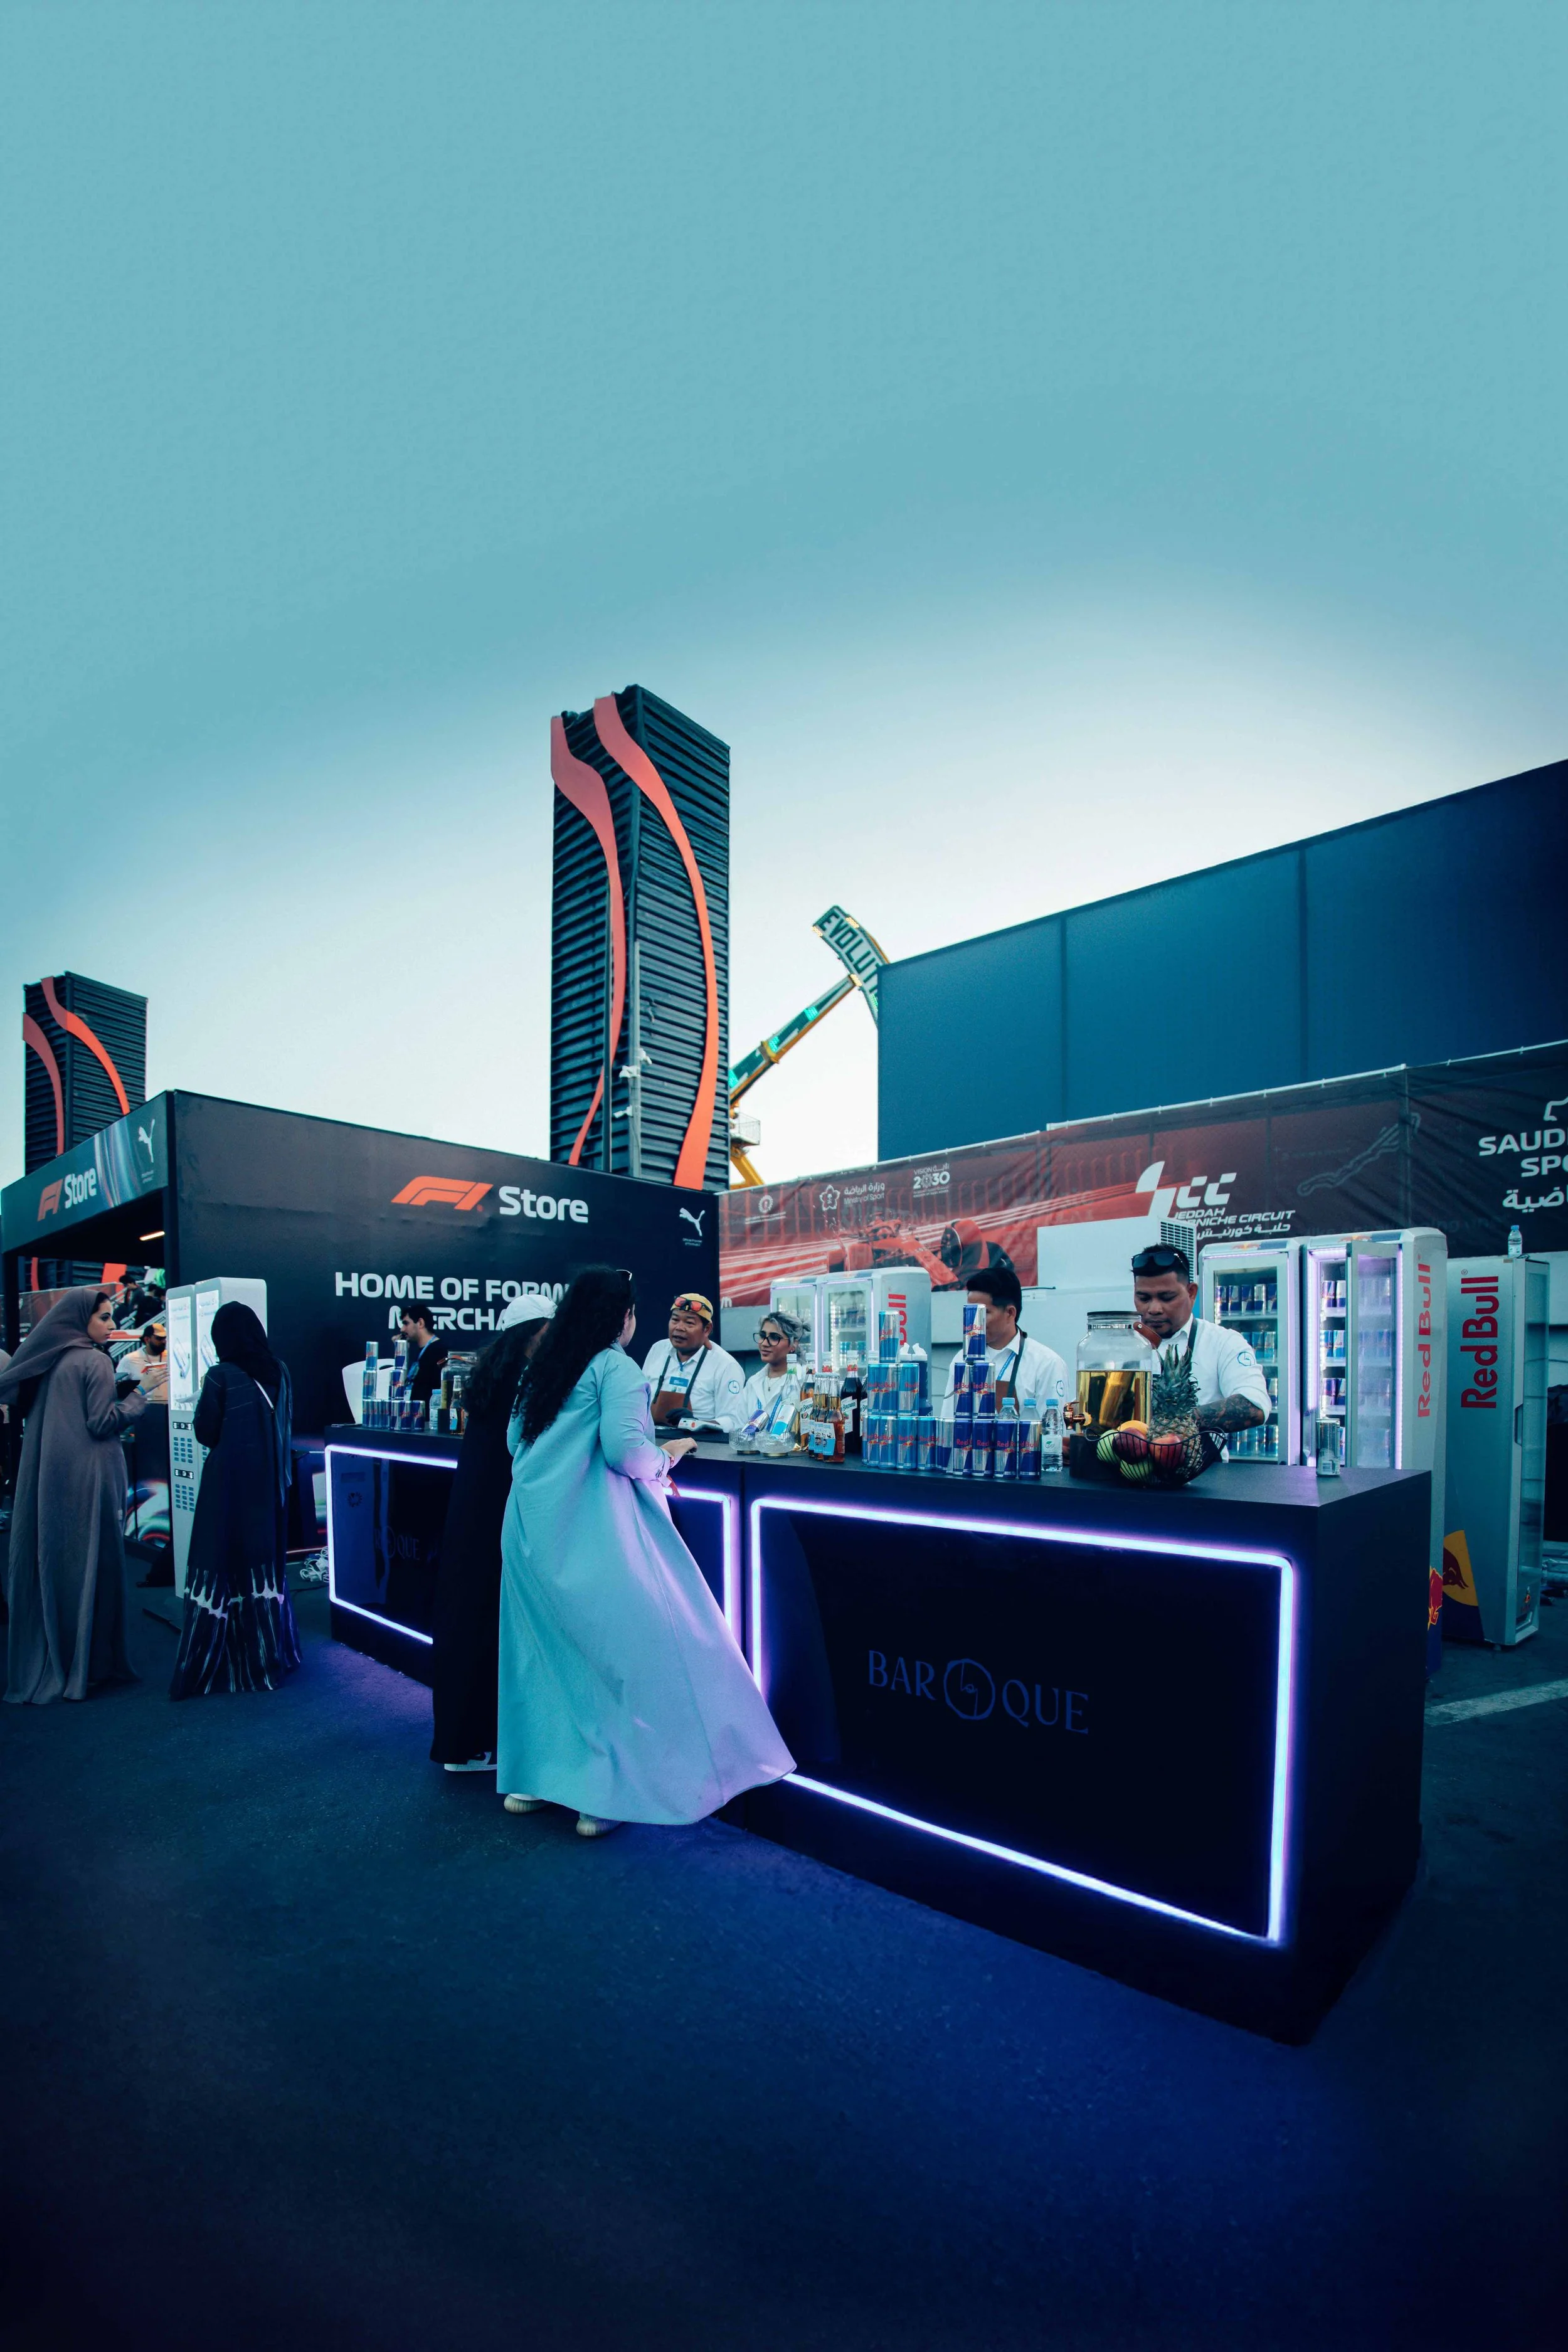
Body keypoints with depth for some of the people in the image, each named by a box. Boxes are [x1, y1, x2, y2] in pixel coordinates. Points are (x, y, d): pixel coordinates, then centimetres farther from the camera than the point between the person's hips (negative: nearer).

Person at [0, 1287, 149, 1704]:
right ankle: (84, 1665, 7)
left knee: (48, 1561, 13)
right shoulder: (94, 1362, -12)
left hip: (46, 1477, 7)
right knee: (88, 1564, 1)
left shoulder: (47, 1360, 9)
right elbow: (102, 1423, -17)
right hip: (87, 1478, -7)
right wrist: (139, 1398, -5)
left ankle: (36, 1665, 20)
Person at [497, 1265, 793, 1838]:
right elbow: (623, 1447, -20)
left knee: (542, 1652, 16)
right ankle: (605, 1795, 7)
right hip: (590, 1536, -8)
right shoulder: (616, 1368, -9)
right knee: (620, 1653, 3)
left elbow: (517, 1439, 16)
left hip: (531, 1531, 8)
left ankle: (529, 1777, 26)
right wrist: (664, 1457, -2)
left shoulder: (544, 1367, 13)